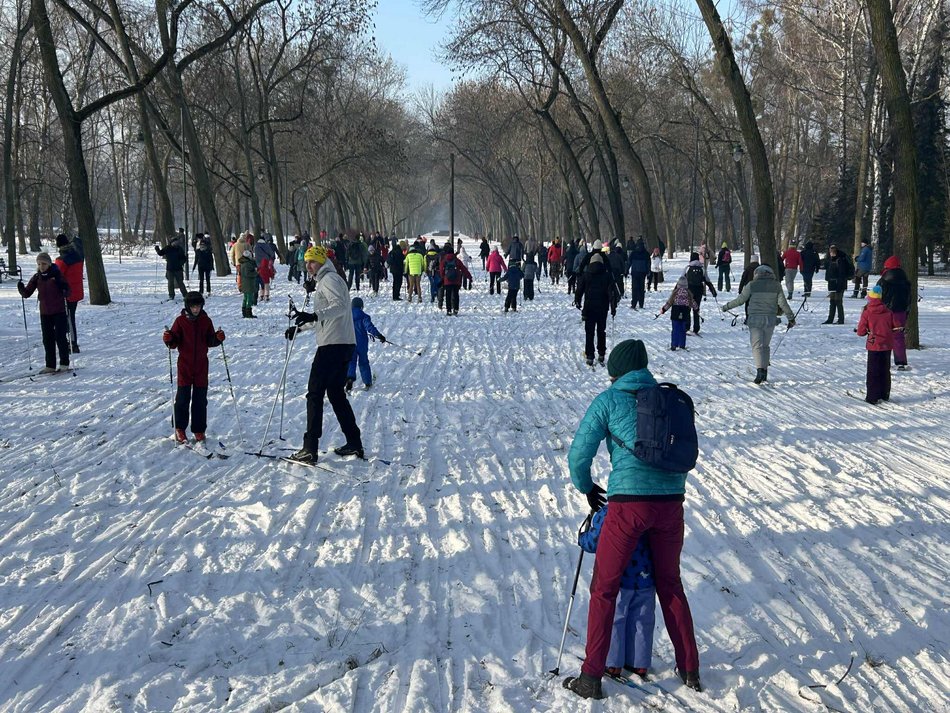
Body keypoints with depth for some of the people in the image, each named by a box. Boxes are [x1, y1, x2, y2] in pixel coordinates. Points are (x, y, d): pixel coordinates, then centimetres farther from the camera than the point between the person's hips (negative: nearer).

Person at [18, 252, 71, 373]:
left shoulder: (57, 274, -7)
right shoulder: (37, 278, 4)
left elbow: (66, 288, -6)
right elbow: (27, 293, 5)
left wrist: (66, 293, -28)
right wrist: (21, 288, -16)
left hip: (59, 311, -5)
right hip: (44, 312, 5)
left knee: (60, 337, -2)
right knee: (47, 339, 8)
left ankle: (64, 363, 9)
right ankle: (50, 365, 15)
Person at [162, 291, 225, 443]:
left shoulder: (206, 321, 3)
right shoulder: (181, 321, -3)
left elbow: (210, 341, 8)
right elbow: (175, 342, -2)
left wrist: (218, 338, -13)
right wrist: (169, 339, -24)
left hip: (201, 365, 2)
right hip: (185, 364, -2)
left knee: (200, 399, 6)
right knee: (183, 398, 1)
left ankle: (199, 430, 15)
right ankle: (180, 429, 14)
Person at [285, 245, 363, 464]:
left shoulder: (329, 279, -7)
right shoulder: (324, 280, 25)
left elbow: (340, 306, -24)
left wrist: (314, 315, -34)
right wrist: (300, 326, 31)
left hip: (332, 345, -10)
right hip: (344, 345, 10)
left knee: (315, 394, -9)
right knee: (336, 393, 17)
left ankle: (310, 449, -12)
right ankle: (354, 443, 19)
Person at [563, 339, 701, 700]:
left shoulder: (607, 400, 3)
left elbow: (578, 456, 1)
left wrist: (587, 488, 19)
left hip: (628, 504, -4)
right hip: (671, 501, 4)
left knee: (604, 589, 9)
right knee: (670, 584, 23)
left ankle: (591, 678, 10)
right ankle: (690, 669, 29)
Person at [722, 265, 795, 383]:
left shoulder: (752, 285, -4)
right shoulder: (776, 285, 3)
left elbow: (740, 300, 0)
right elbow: (783, 303, 2)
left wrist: (727, 306, 15)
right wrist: (791, 318, 10)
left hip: (755, 319, -3)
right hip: (770, 319, 3)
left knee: (757, 346, -4)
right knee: (766, 346, 16)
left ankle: (760, 370, -22)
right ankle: (765, 372, 16)